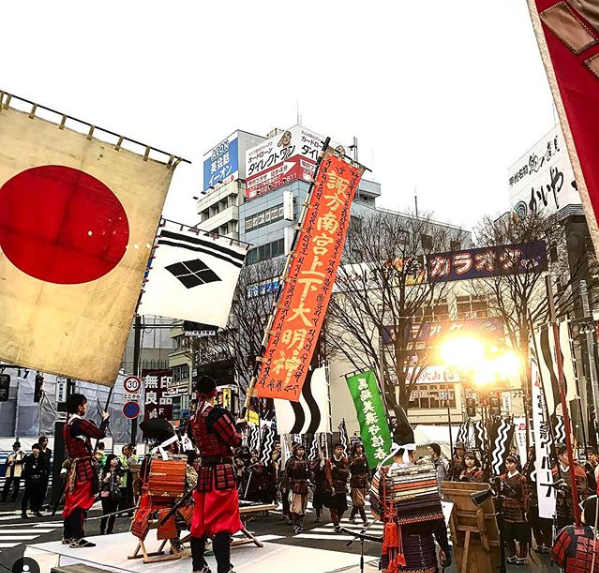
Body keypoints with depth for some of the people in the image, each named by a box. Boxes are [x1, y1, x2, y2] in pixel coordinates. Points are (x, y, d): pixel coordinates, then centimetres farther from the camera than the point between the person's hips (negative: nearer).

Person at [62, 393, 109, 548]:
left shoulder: (67, 425, 13)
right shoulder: (81, 423, -17)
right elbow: (101, 434, -8)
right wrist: (105, 419, 7)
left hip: (74, 466, 9)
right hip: (84, 467, -9)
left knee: (72, 501, 14)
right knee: (81, 501, -6)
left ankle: (68, 535, 21)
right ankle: (77, 537, -5)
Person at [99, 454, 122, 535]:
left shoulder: (118, 471, 8)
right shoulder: (104, 470, -3)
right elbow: (100, 483, -5)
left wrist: (119, 480, -3)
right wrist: (107, 478, -19)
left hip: (115, 494, 3)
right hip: (106, 494, -3)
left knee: (113, 514, 5)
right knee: (105, 513, -4)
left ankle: (109, 531, 15)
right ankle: (102, 531, 9)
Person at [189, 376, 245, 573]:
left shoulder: (194, 418, 7)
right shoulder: (219, 413, -16)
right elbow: (236, 441, -13)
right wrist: (238, 425, 5)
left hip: (204, 471, 7)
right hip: (222, 471, -7)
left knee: (201, 519, 15)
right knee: (222, 520, -5)